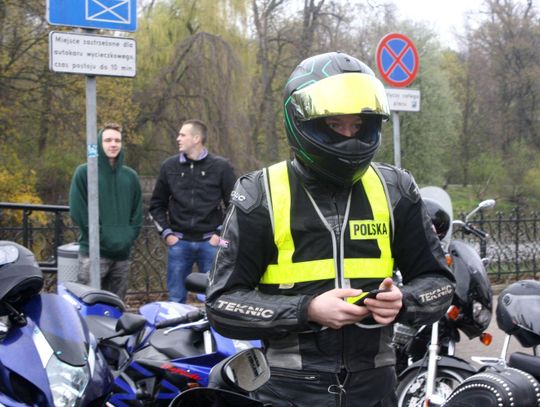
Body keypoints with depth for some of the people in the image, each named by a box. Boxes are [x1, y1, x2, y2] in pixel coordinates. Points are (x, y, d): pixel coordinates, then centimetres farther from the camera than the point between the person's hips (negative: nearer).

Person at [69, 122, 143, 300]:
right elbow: (78, 211, -6)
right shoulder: (84, 172, 1)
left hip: (122, 253, 5)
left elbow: (137, 213, 15)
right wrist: (102, 236, -10)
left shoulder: (130, 176, 15)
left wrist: (128, 237, 0)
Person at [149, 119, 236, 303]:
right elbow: (157, 204, 14)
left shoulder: (221, 167, 0)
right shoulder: (170, 166, 7)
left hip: (210, 242, -2)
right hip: (179, 243, 2)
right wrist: (166, 233, 3)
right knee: (176, 298, 6)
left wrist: (222, 234, -5)